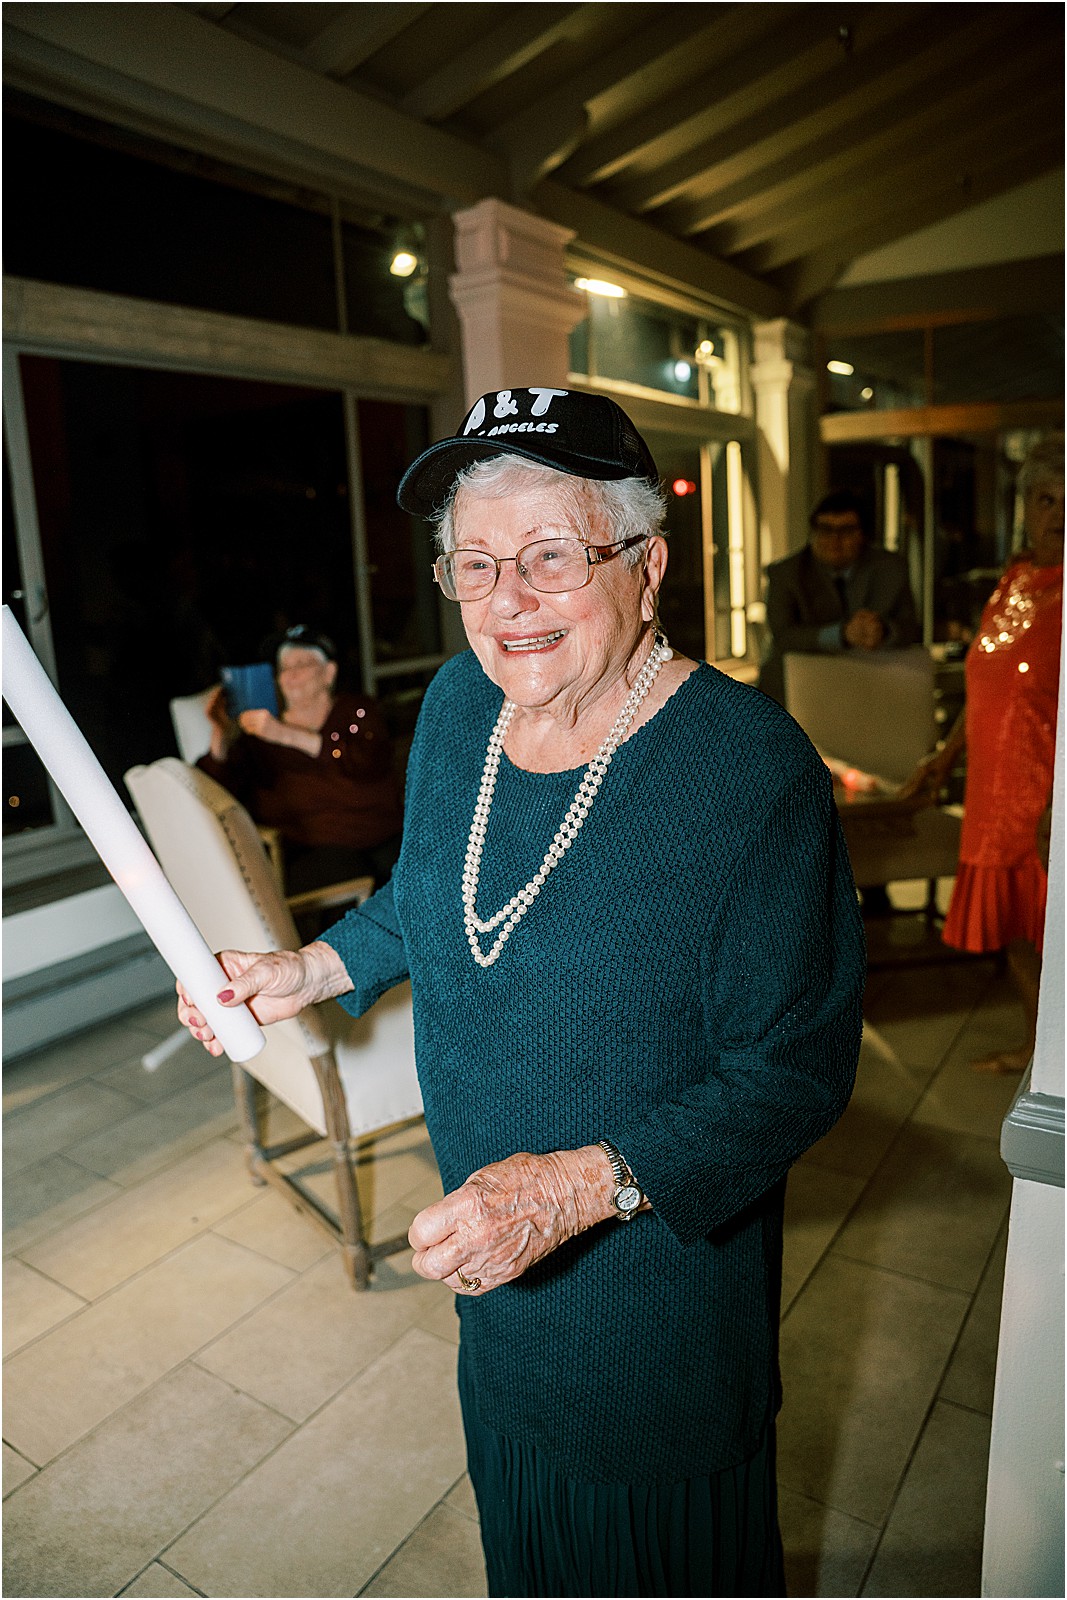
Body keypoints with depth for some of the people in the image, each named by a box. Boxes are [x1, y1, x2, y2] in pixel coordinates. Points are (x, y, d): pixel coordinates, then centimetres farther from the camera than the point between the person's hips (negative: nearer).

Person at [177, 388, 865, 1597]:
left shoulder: (752, 770, -28)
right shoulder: (458, 705, -8)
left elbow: (798, 1068, -23)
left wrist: (585, 1183, -32)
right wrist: (310, 972, -3)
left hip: (662, 1261, -5)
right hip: (486, 1237, 6)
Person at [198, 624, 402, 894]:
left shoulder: (356, 710, 15)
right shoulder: (261, 734, 17)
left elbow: (374, 764, -8)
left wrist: (288, 735, -14)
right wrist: (220, 735, -11)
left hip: (387, 841, 2)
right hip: (315, 849, -2)